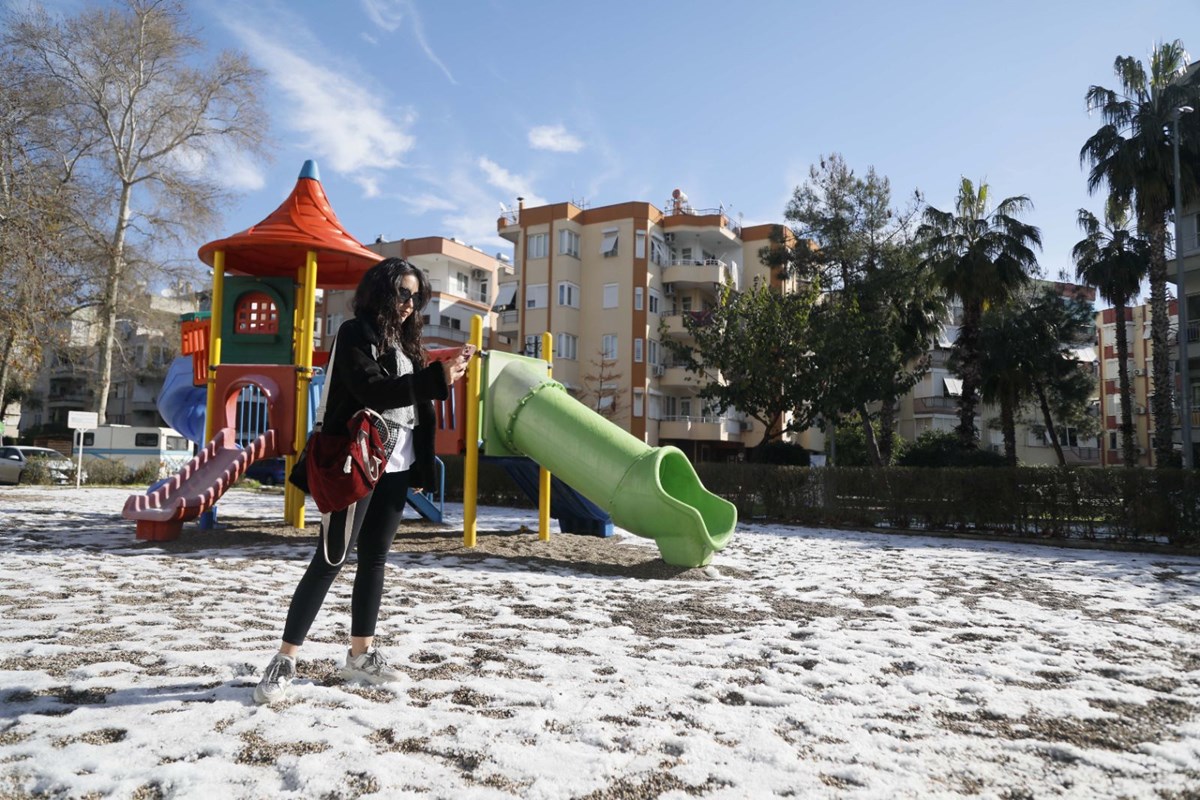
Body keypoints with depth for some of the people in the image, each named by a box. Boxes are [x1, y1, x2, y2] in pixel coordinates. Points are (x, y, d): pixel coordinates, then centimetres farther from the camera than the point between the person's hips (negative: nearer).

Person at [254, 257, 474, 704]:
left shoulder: (404, 342, 16)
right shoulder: (355, 334, -7)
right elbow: (371, 390, -22)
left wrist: (448, 374, 1)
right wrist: (436, 379, -27)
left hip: (396, 467, 7)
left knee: (375, 559, 11)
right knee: (329, 560, -6)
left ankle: (360, 655, 21)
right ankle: (284, 660, 4)